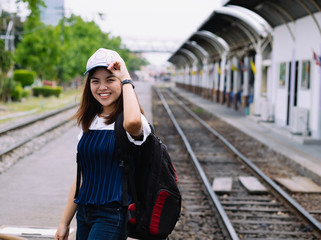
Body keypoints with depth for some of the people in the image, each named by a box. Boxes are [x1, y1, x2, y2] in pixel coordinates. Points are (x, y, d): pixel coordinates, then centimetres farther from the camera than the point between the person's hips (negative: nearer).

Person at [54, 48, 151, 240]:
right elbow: (81, 175, 15)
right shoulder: (89, 122, 11)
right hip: (84, 214, 7)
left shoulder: (125, 123, -9)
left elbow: (133, 122, -37)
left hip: (113, 215, -7)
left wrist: (126, 79, -22)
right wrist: (65, 222, 14)